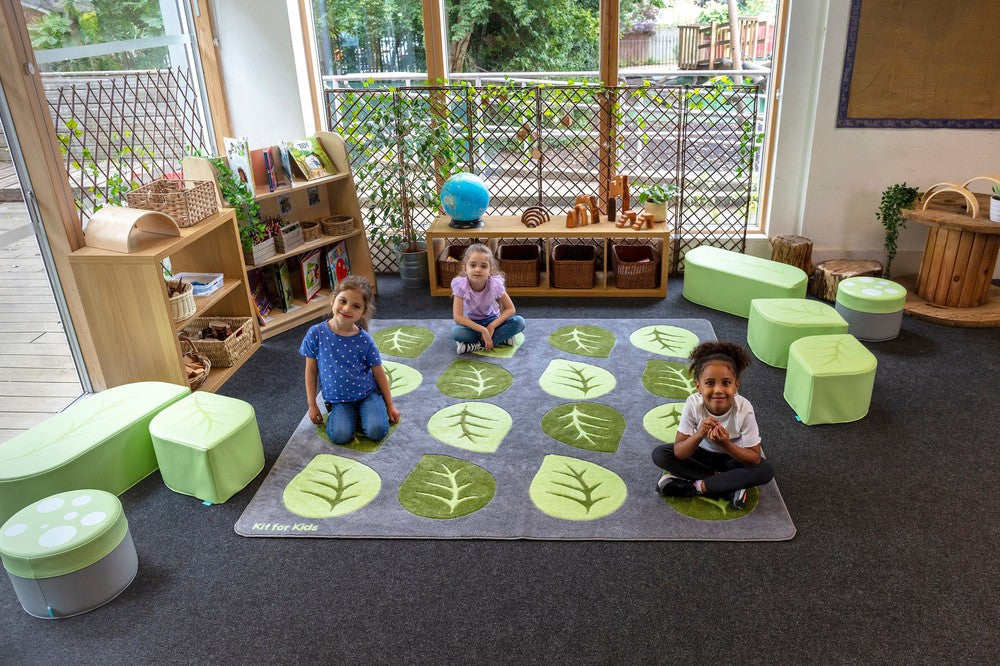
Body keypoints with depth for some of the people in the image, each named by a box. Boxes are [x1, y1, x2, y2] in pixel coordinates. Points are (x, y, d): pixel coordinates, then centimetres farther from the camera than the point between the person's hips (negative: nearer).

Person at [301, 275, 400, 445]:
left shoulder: (364, 340, -12)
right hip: (338, 398, 0)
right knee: (340, 435, -24)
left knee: (377, 431, -22)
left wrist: (390, 405, 5)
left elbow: (379, 373, -1)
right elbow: (311, 371, -1)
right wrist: (312, 405, 2)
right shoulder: (316, 334, -12)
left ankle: (361, 411, 11)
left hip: (367, 393, 0)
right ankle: (343, 413, 10)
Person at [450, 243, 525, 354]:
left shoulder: (495, 284, -20)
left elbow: (510, 309, -13)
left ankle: (478, 345, -24)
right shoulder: (460, 285, -24)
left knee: (519, 322, -24)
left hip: (492, 320, 2)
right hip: (471, 323, -2)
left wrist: (492, 326, -26)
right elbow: (457, 317, -26)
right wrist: (482, 330, -33)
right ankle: (501, 339, -22)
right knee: (455, 332, -35)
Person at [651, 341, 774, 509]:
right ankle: (730, 488, -19)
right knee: (659, 454, -22)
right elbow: (678, 453, -26)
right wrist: (699, 435, -45)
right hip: (701, 454, 2)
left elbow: (755, 457, -23)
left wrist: (726, 444, -40)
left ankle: (698, 486, -22)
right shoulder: (693, 404, -27)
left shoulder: (743, 409, -29)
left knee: (765, 471, -30)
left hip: (734, 456, -1)